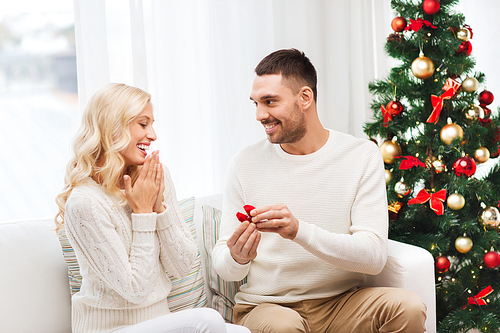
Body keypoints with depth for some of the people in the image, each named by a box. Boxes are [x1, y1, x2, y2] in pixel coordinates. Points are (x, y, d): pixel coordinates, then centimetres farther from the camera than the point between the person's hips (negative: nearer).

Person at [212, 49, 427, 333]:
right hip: (266, 306, -1)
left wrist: (299, 230, -28)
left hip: (341, 304, 1)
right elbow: (223, 267, 2)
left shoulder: (362, 156, -3)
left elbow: (374, 256, -14)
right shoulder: (245, 164, 0)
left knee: (409, 308, -26)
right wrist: (237, 259, -24)